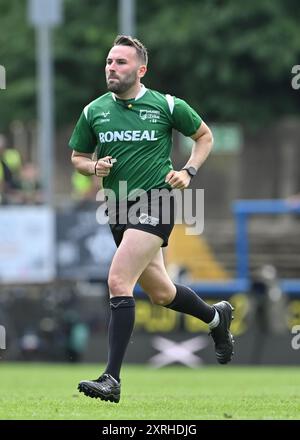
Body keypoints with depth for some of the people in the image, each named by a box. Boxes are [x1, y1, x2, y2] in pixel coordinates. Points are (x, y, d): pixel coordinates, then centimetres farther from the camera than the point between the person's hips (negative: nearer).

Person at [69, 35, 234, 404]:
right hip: (118, 208, 6)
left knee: (118, 281, -21)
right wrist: (94, 167, -4)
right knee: (160, 293, 16)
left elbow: (204, 136, 13)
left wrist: (189, 172, -1)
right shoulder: (94, 111, 6)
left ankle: (112, 380, -22)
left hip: (154, 201, -6)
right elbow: (77, 157, 18)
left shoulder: (167, 106, -2)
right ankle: (216, 317, 47)